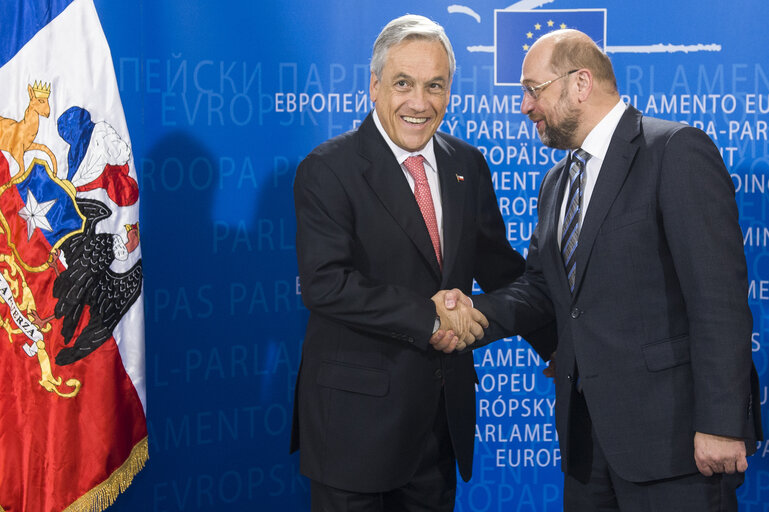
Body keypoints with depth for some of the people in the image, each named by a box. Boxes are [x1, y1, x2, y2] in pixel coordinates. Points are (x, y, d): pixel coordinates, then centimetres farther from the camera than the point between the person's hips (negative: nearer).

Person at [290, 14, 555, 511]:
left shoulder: (468, 165, 8)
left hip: (444, 411, 5)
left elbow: (498, 264, 17)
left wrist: (558, 344, 15)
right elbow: (325, 283, -20)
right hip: (357, 412, -5)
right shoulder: (328, 170, -10)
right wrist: (428, 317, -21)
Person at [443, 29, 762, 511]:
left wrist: (719, 423, -21)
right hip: (588, 432, 8)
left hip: (670, 430, -8)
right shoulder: (557, 183, 17)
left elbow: (718, 295, -17)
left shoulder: (677, 150, -10)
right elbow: (538, 285, 17)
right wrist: (476, 312, -4)